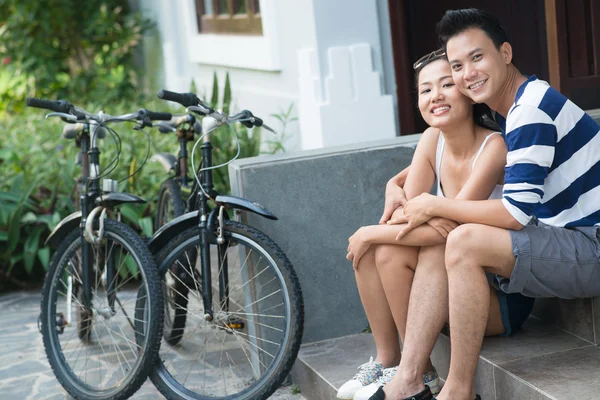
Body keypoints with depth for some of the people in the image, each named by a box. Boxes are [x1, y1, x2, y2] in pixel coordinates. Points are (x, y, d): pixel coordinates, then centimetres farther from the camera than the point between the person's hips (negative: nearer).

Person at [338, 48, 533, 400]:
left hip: (503, 299, -6)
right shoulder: (432, 140, 1)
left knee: (437, 250, -30)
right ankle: (386, 360, -5)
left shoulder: (494, 147, -20)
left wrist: (370, 234, -20)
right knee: (379, 249, -15)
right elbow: (402, 214, -4)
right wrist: (395, 191, -27)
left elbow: (450, 226, -27)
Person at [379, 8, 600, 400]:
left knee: (465, 242, -27)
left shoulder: (532, 109, -18)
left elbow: (516, 213, -24)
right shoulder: (510, 110, 13)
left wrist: (434, 206, -10)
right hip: (568, 243, 10)